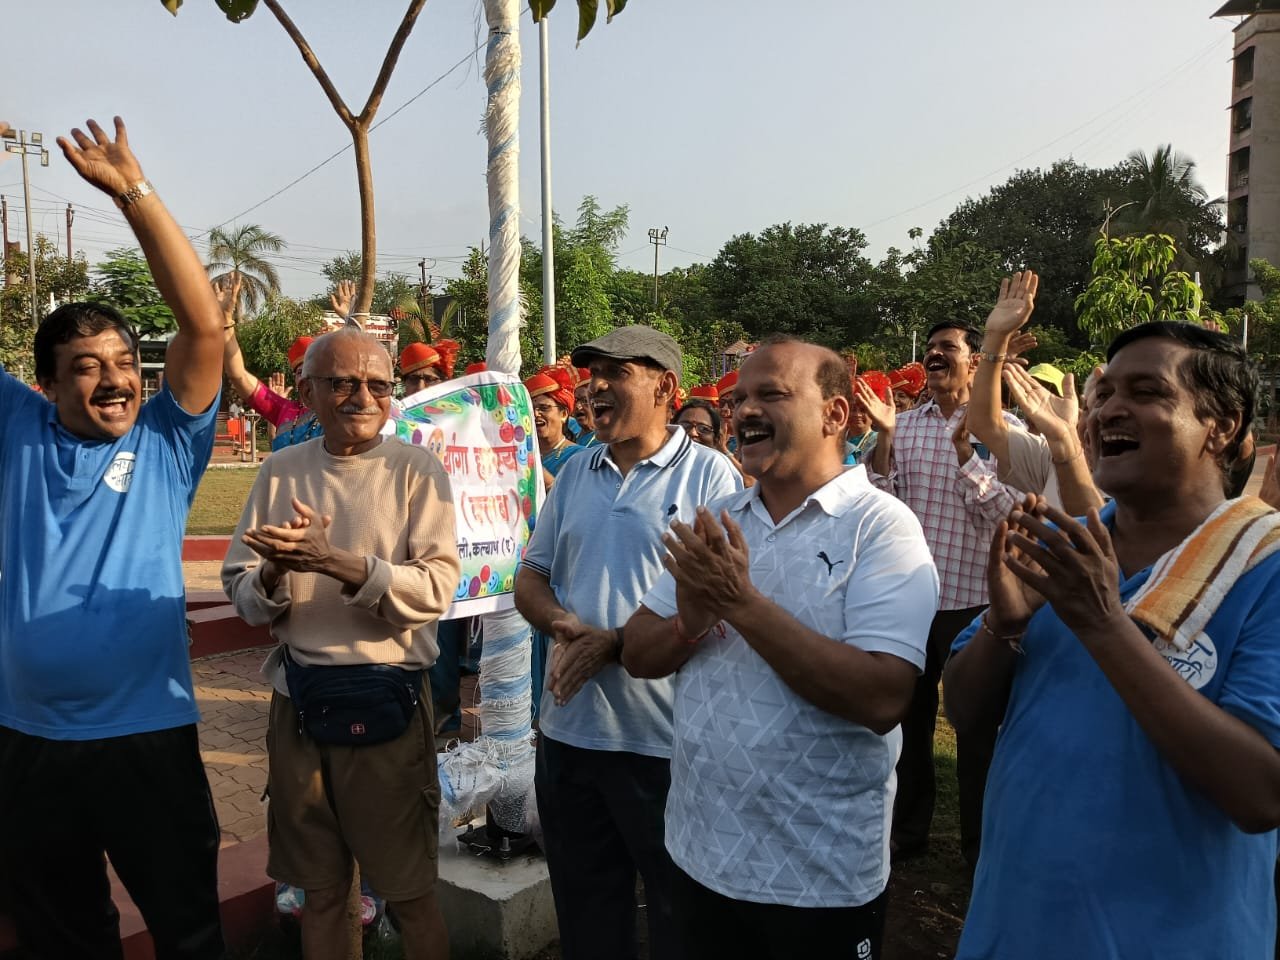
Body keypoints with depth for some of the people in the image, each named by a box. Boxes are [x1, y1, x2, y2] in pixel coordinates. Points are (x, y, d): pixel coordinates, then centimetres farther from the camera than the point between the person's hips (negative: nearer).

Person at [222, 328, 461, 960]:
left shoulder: (416, 470, -5)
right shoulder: (280, 472, 5)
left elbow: (436, 588, -15)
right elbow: (239, 590, 4)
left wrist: (336, 562, -27)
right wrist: (272, 574, -18)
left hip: (386, 699, -3)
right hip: (297, 699, 3)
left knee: (409, 892, 9)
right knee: (319, 889, 18)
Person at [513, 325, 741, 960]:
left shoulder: (708, 474, -9)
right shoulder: (575, 474, 9)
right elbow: (530, 578, 13)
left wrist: (614, 643, -20)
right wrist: (564, 625, -9)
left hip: (664, 738, -5)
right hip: (569, 726, 6)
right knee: (583, 903, 22)